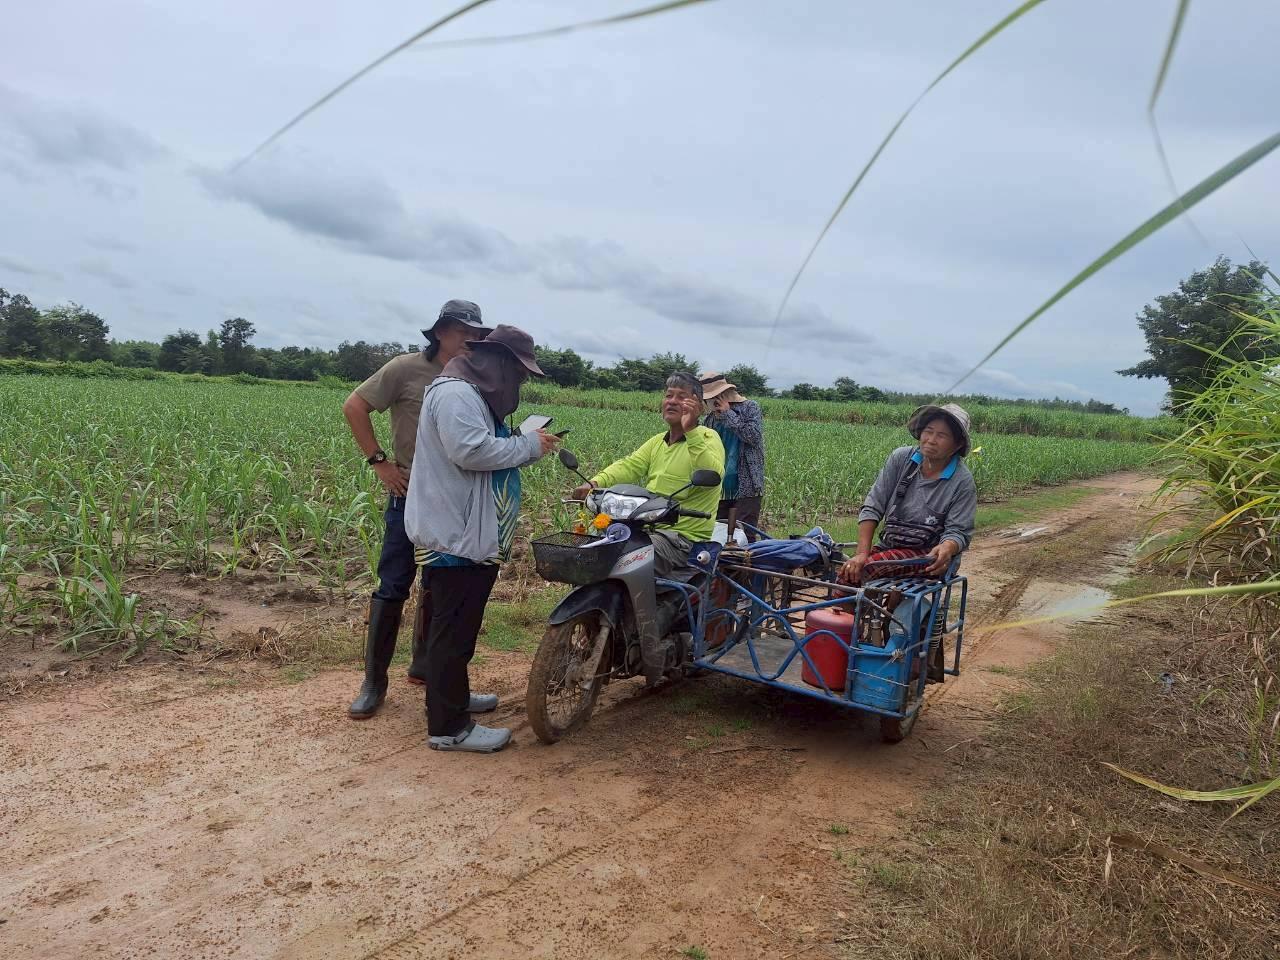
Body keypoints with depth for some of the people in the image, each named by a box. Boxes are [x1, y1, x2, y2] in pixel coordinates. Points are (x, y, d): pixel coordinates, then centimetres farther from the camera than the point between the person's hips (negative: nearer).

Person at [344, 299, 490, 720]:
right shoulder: (407, 368, -8)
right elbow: (354, 406, -7)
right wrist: (379, 461, -10)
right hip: (412, 496, -5)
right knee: (393, 588, -2)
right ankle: (374, 682, 8)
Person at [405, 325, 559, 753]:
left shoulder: (476, 394, 20)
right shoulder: (456, 393, -16)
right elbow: (471, 451, -28)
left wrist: (527, 447, 8)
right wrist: (528, 446, -18)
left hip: (473, 534, 11)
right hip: (456, 536, -11)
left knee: (460, 625, 21)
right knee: (454, 629, -5)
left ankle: (452, 694, 35)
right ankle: (448, 726, 3)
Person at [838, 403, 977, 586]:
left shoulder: (963, 482, -9)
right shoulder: (901, 458, -1)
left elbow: (958, 531, -9)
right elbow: (872, 507, -4)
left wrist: (947, 549, -35)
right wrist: (862, 553, -14)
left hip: (926, 554, -4)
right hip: (888, 544, 4)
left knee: (861, 571, -28)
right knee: (849, 570, -23)